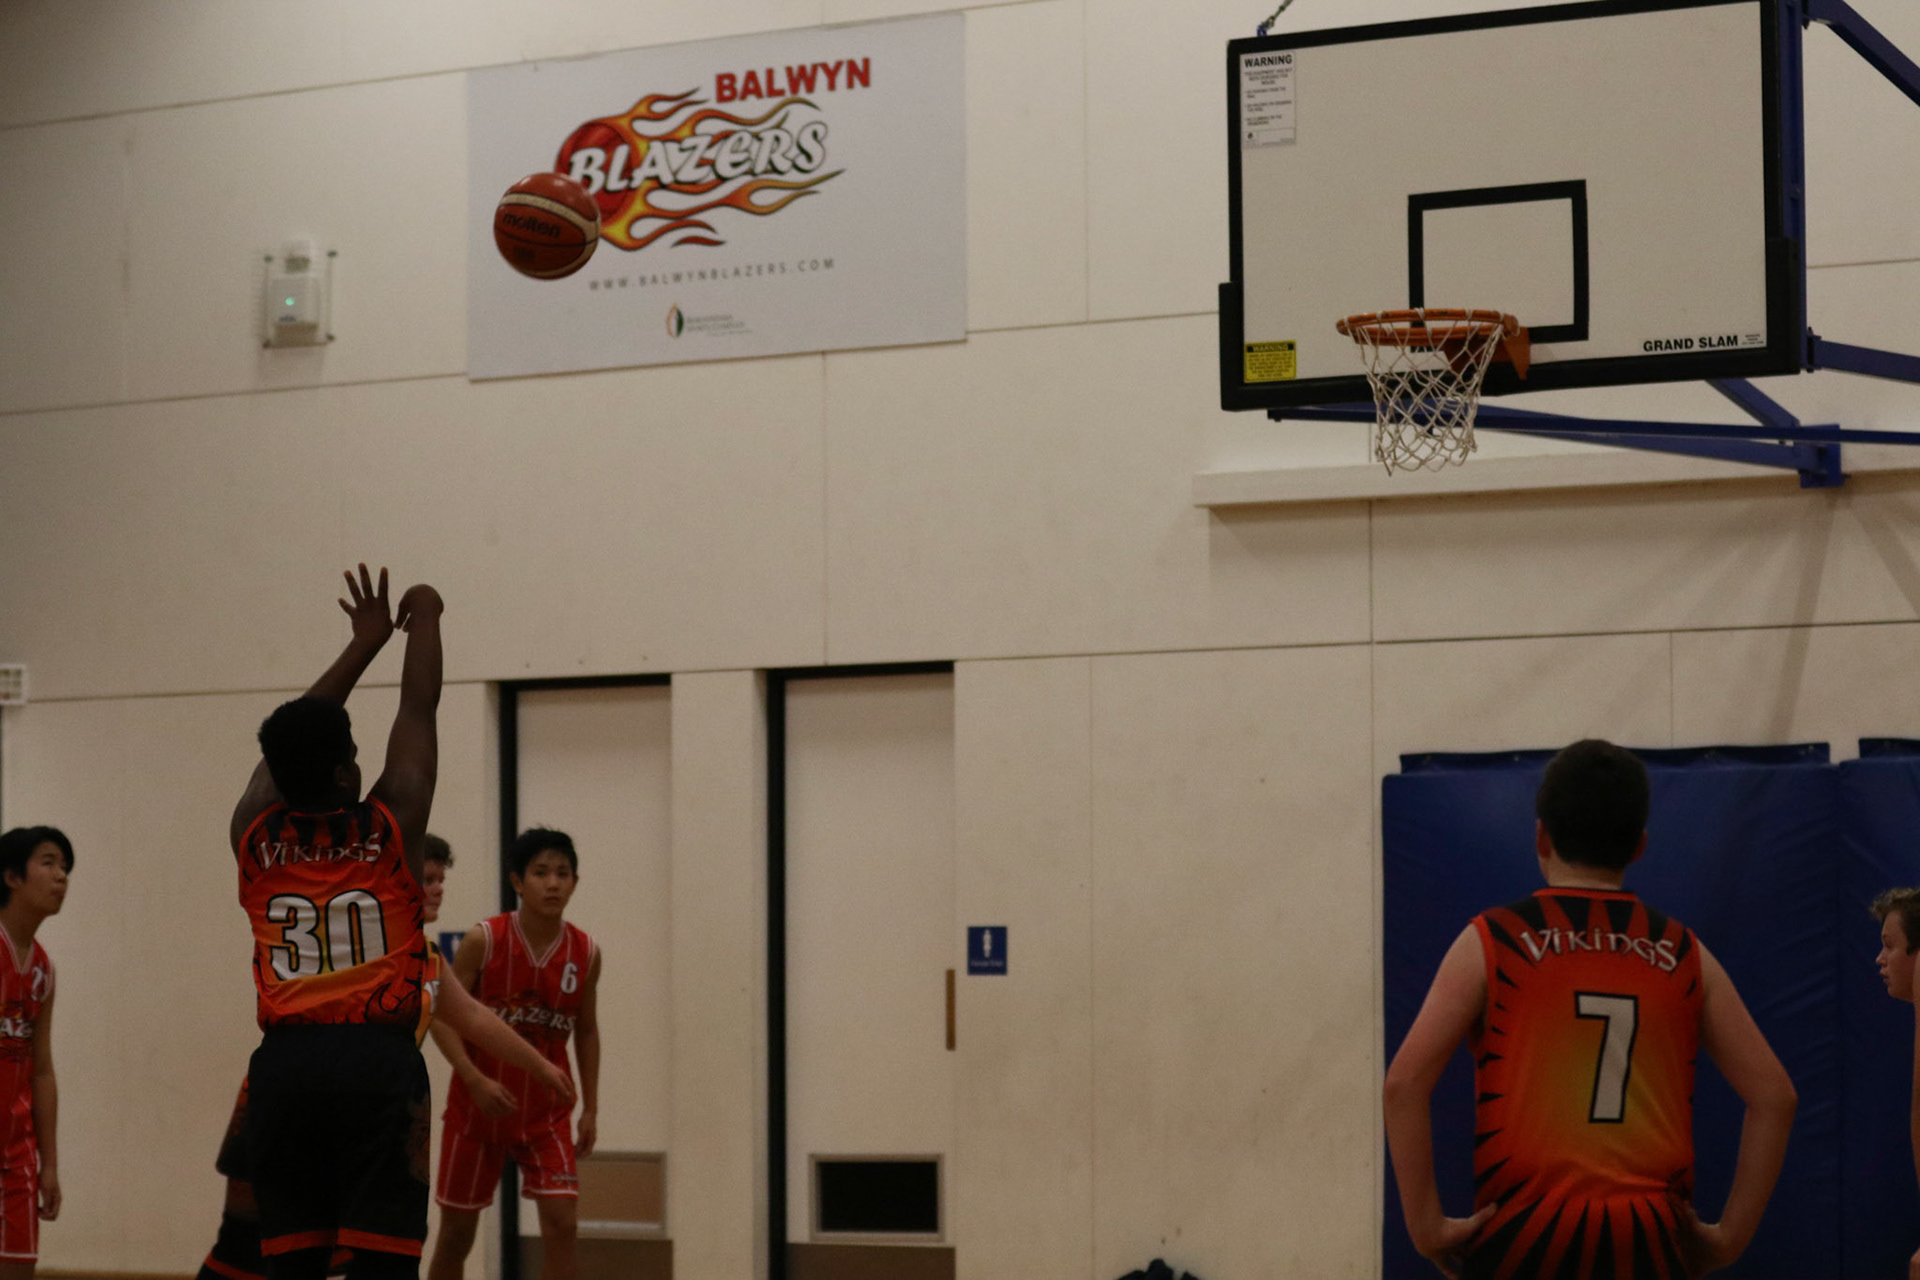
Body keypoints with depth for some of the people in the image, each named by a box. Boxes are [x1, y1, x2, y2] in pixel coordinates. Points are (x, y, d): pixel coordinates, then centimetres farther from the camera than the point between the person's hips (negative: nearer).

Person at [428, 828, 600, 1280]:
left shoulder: (585, 953, -3)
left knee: (562, 1224, -12)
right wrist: (475, 1081, -25)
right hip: (477, 1107, -2)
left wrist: (590, 1108, 6)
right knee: (456, 1233, 7)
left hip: (546, 1113, 2)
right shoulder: (483, 941, -12)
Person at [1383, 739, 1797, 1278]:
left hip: (1527, 1234, -2)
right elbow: (1773, 1096, 6)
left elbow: (1405, 1082, -8)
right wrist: (1729, 1236, 8)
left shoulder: (1492, 942, 3)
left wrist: (1427, 1226, -5)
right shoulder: (1683, 956, 11)